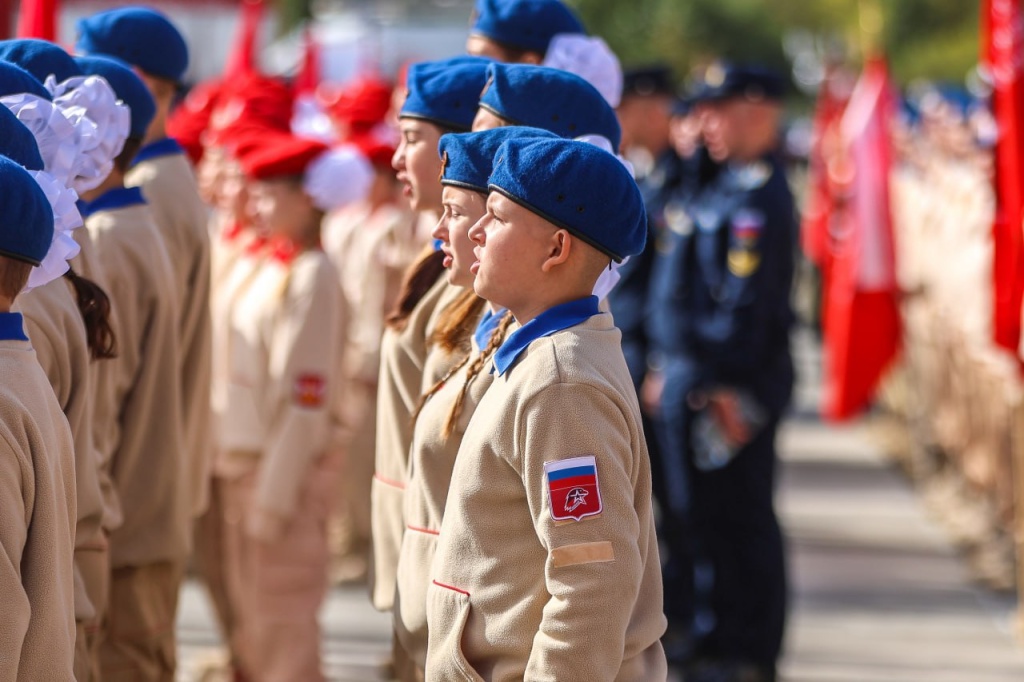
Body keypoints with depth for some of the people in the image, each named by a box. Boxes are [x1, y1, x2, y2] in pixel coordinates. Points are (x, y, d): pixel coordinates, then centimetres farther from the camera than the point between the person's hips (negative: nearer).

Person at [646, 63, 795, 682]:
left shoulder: (758, 197, -18)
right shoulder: (726, 187, 14)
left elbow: (748, 301, -22)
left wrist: (727, 388, -23)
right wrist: (676, 370, 17)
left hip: (728, 385, -10)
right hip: (697, 376, 10)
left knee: (739, 515, -2)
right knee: (711, 511, 16)